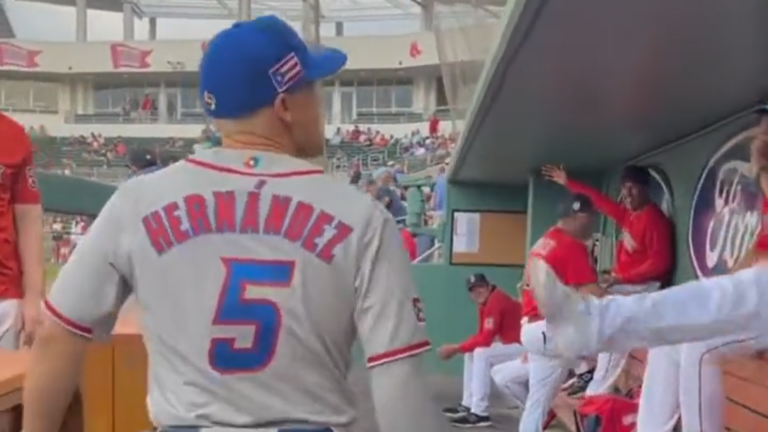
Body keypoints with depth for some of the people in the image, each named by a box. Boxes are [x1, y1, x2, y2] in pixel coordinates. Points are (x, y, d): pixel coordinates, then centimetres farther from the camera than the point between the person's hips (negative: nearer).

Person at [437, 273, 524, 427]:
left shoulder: (496, 301, -20)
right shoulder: (485, 304, 10)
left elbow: (485, 340, -24)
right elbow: (482, 336, 12)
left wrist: (456, 348, -15)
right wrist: (456, 348, -2)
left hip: (526, 346, -11)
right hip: (510, 343, 11)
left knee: (481, 354, -24)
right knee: (471, 353, 15)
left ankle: (479, 414, -20)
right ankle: (467, 405, 17)